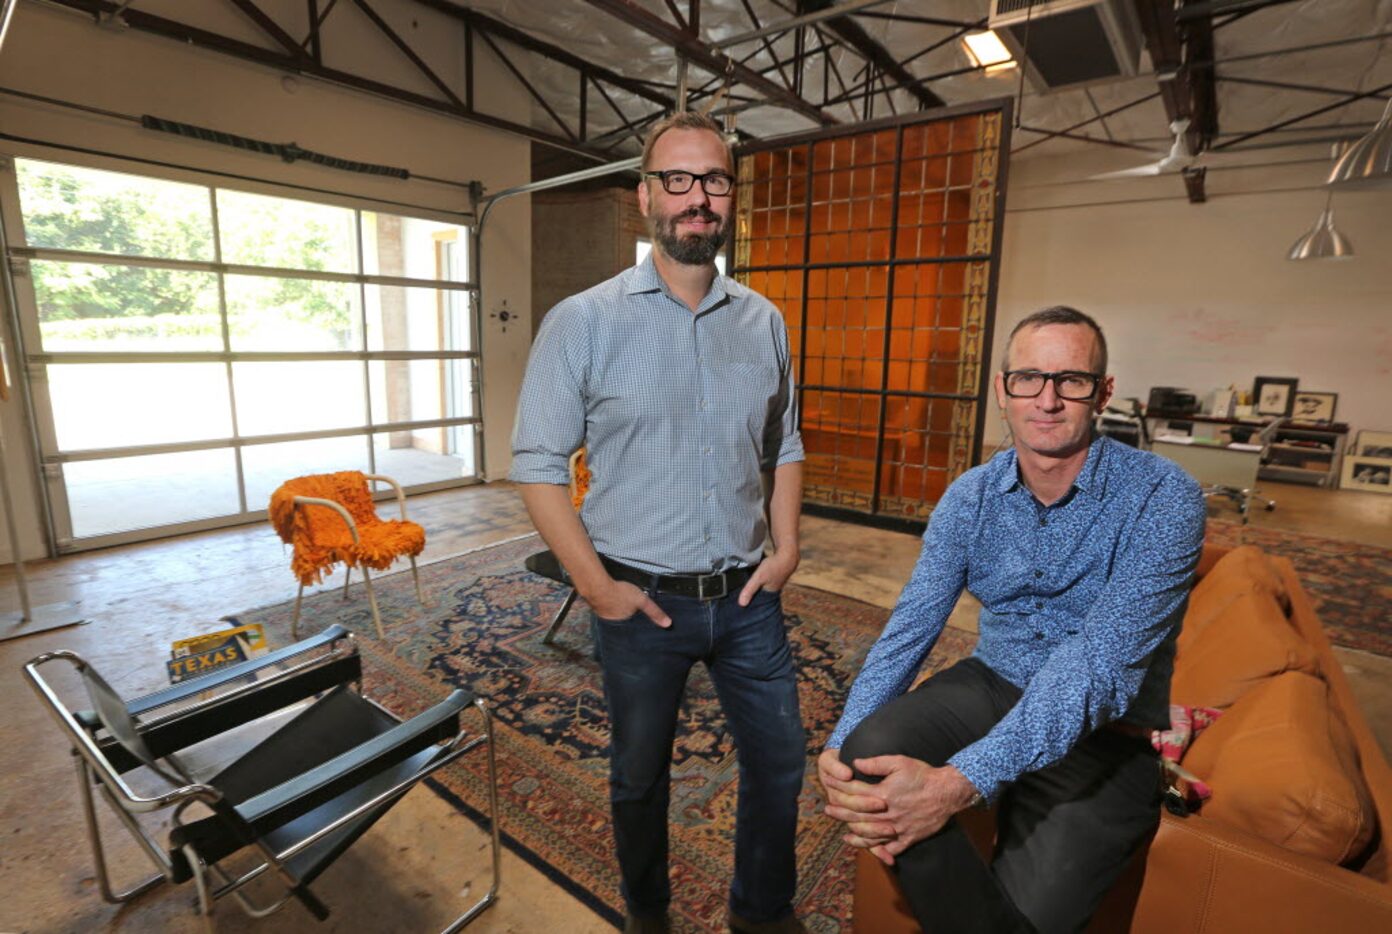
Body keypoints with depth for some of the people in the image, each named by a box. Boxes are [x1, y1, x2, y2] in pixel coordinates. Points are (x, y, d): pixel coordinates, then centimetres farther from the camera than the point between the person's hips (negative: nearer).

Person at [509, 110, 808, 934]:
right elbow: (539, 464, -8)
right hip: (641, 601, -3)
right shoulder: (583, 322, -9)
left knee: (780, 760, 18)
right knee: (640, 776, 20)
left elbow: (785, 448, 11)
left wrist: (786, 544, -1)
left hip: (748, 596, 4)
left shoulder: (764, 322, 3)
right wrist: (596, 585, -12)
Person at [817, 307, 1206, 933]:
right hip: (994, 686, 3)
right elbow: (910, 626, -8)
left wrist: (961, 780, -37)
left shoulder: (1162, 498, -16)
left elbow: (1101, 664, -27)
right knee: (872, 748, -23)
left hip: (1103, 731, -3)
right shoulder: (970, 496, -3)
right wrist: (843, 745, -23)